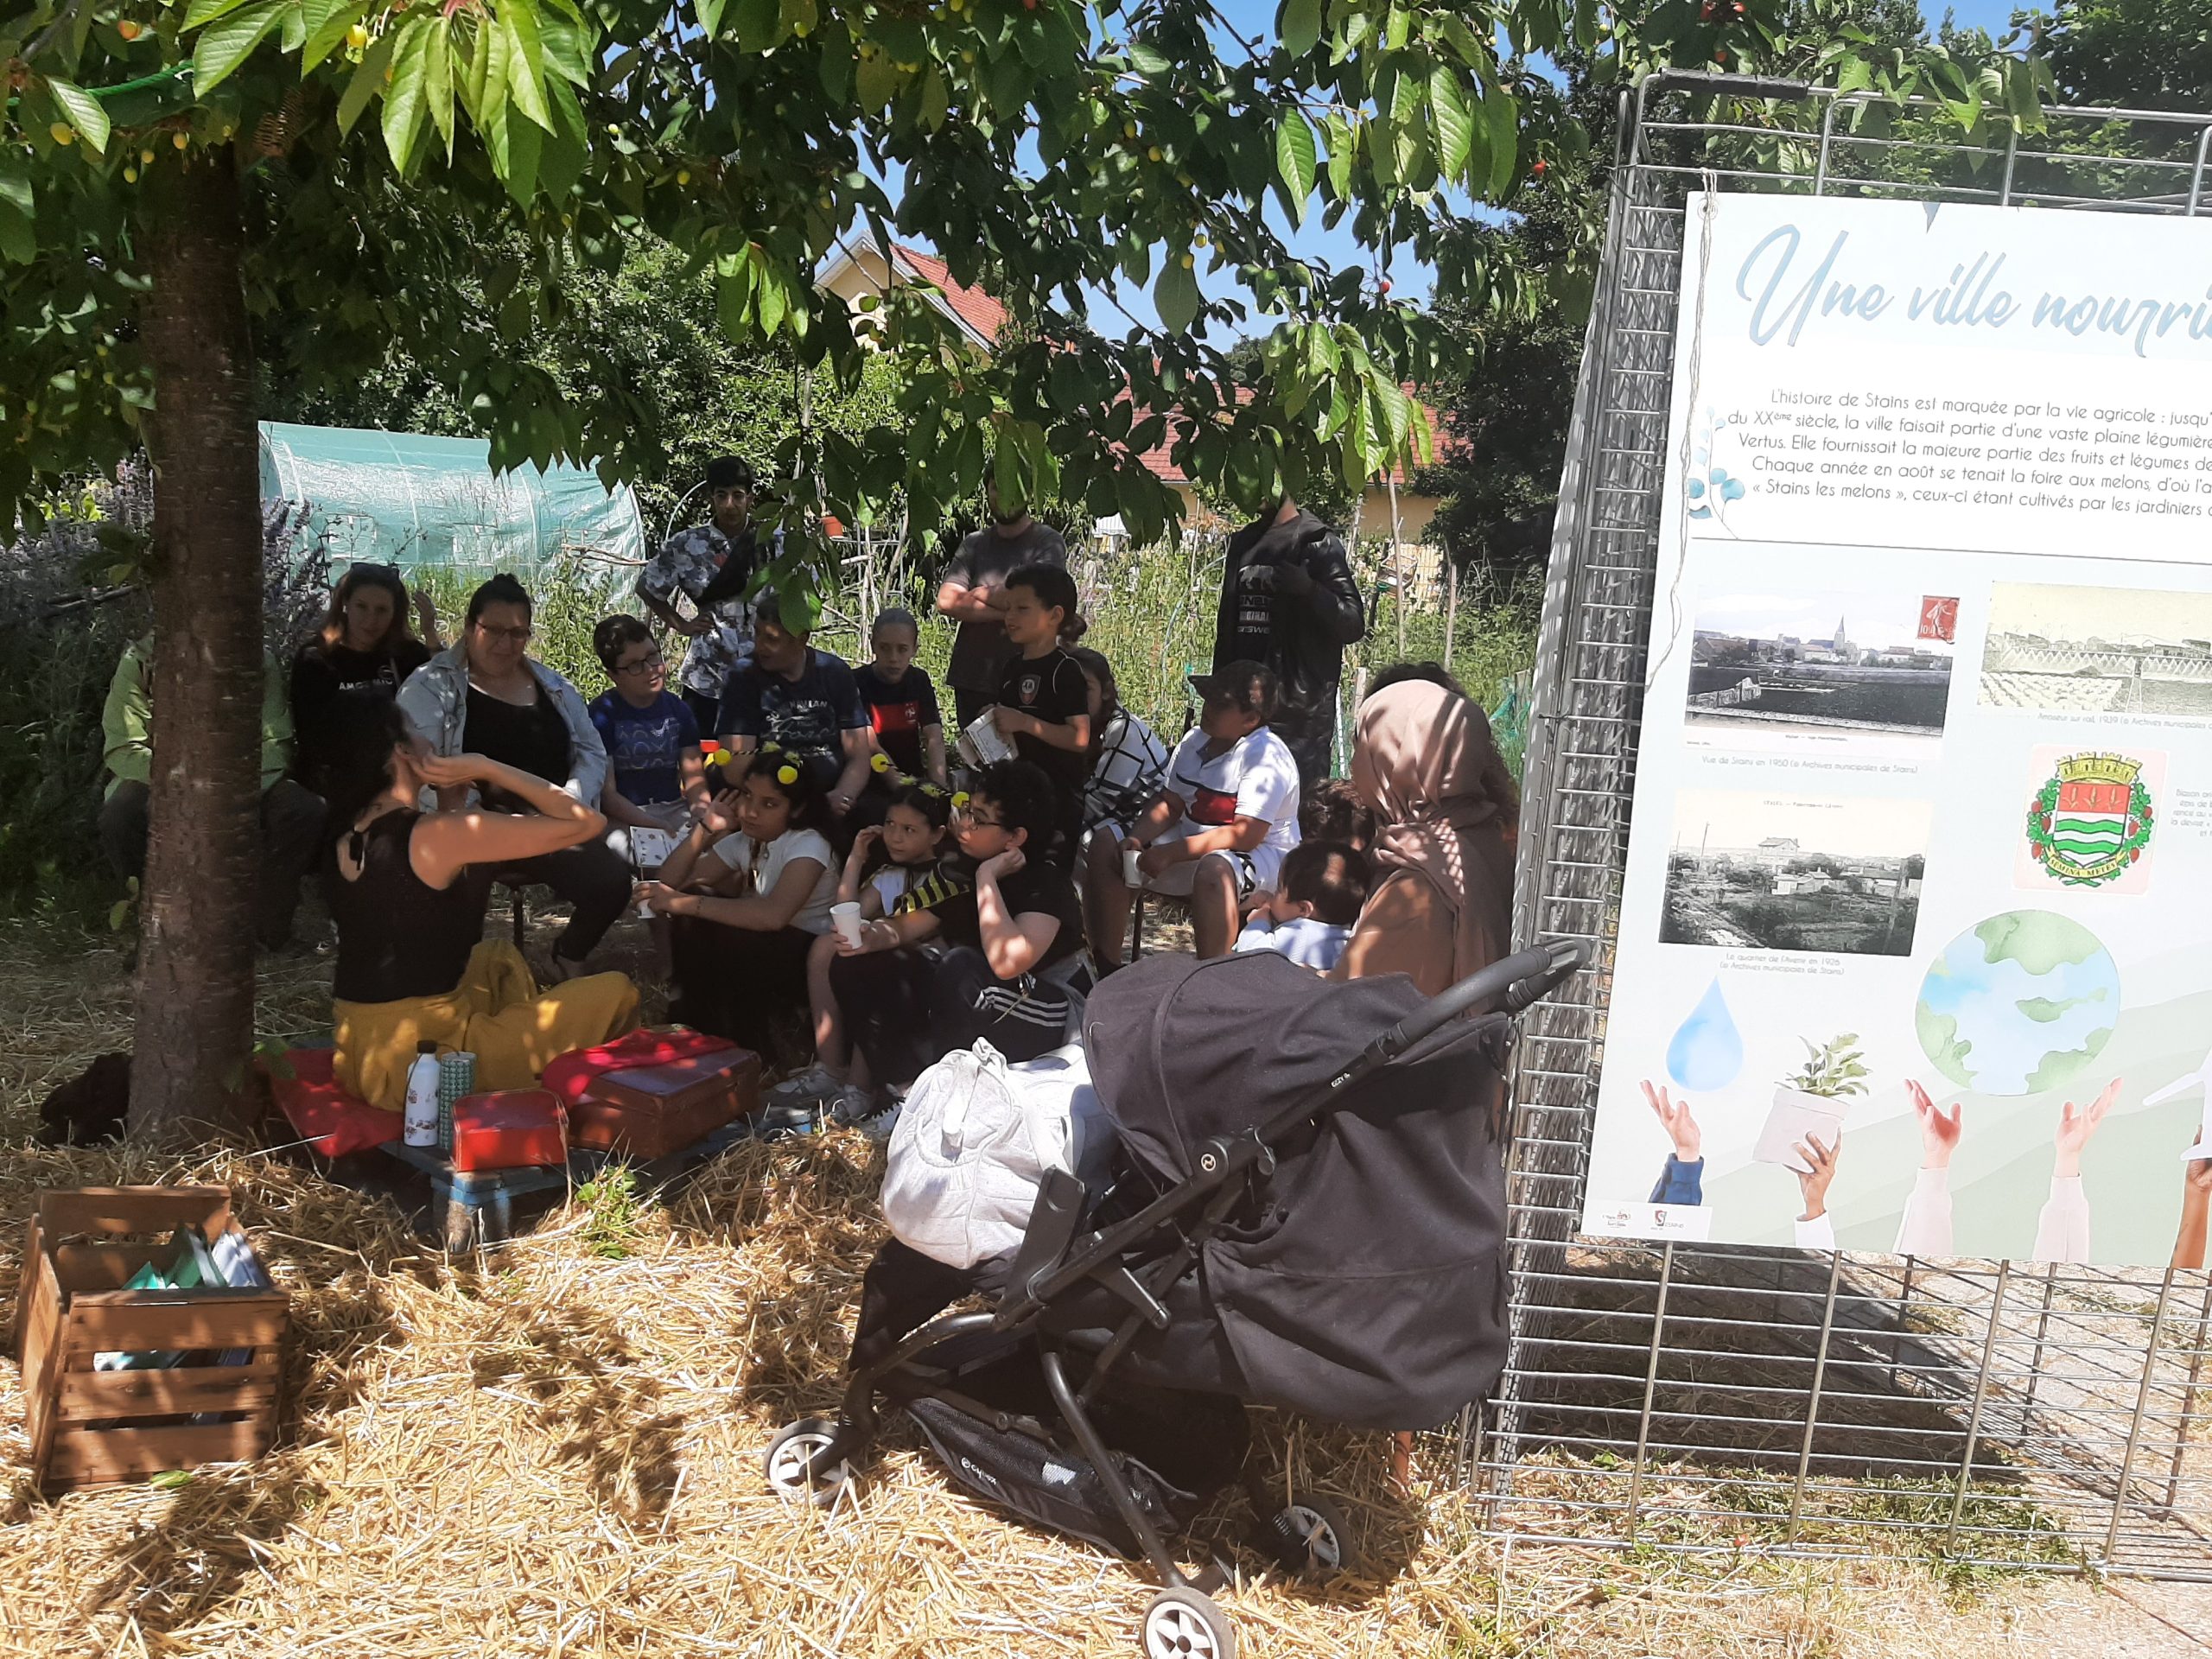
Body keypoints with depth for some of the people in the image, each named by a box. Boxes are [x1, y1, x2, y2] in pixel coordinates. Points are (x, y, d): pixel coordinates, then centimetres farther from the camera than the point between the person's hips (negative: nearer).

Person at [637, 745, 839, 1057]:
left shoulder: (808, 844, -21)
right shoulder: (743, 842, 3)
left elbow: (773, 916, -40)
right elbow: (671, 882, -1)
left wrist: (683, 903, -38)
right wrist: (706, 827, -12)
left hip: (811, 960, -7)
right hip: (755, 954, 7)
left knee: (709, 935, -30)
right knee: (691, 920, -17)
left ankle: (746, 1047, -10)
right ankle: (699, 1027, -1)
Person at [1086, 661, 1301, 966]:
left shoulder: (1266, 758, -19)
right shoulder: (1194, 740, 5)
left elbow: (1244, 835, -27)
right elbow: (1169, 805, 9)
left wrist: (1169, 854, -28)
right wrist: (1135, 839, -11)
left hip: (1260, 854, -8)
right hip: (1192, 845, 8)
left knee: (1213, 870, -42)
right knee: (1104, 848, -3)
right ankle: (1106, 966, 1)